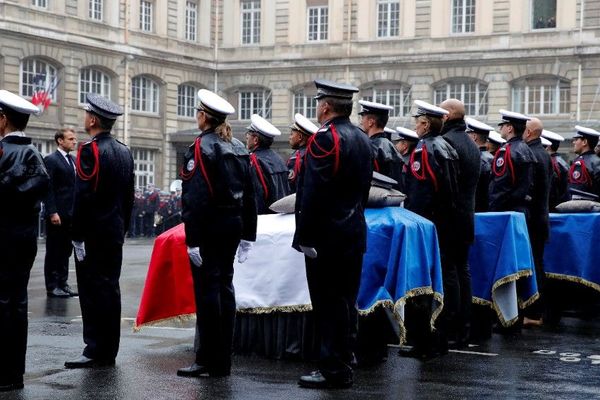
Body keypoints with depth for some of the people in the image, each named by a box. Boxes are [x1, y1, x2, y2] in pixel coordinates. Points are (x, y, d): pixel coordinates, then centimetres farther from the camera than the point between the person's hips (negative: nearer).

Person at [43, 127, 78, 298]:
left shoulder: (73, 161, 15)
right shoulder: (51, 160, -7)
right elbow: (48, 189, -13)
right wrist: (52, 212, -19)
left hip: (71, 213, 7)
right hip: (57, 213, -7)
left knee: (66, 250, 11)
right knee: (54, 251, 0)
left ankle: (62, 283, 17)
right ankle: (52, 286, 5)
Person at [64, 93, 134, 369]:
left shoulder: (90, 151, -14)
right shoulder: (124, 151, 11)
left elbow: (83, 198, -18)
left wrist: (77, 237, -16)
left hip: (93, 233, -8)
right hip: (115, 233, 8)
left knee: (93, 291, -3)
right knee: (110, 289, 11)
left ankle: (95, 352, 0)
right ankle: (109, 351, 17)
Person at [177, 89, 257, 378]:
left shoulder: (201, 147, -11)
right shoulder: (239, 148, 12)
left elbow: (195, 197, -18)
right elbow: (249, 195, 13)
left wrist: (193, 240, -20)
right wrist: (247, 235, 17)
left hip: (209, 225, -8)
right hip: (234, 224, 8)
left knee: (207, 289, -4)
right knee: (224, 286, 12)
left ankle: (209, 361, -1)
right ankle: (223, 360, 16)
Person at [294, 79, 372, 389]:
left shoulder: (325, 139, -15)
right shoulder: (363, 140, 13)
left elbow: (312, 193, -20)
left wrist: (304, 236, -16)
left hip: (326, 236, -9)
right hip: (355, 233, 9)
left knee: (328, 303, -4)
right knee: (346, 301, 15)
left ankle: (333, 370, 0)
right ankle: (345, 359, 25)